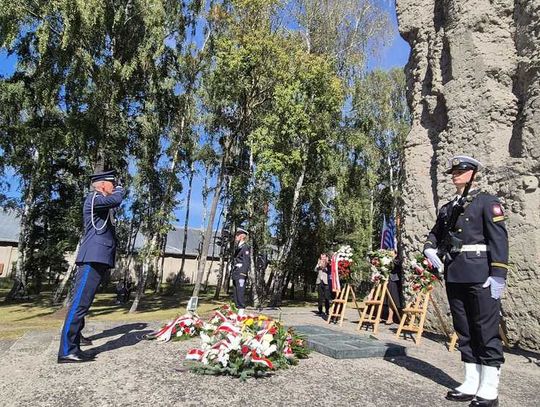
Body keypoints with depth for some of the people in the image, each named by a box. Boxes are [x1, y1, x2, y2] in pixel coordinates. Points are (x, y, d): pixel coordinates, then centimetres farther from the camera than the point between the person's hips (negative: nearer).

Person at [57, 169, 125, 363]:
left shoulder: (101, 203, 22)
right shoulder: (93, 198, -7)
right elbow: (116, 200, -21)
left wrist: (117, 192, 21)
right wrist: (119, 190, 0)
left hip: (98, 260, 10)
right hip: (92, 259, -10)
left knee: (82, 302, 18)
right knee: (80, 302, -12)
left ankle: (73, 337, 30)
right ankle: (67, 351, -12)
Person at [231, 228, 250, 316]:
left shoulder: (246, 247, -5)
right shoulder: (238, 247, 22)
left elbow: (247, 261, -13)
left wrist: (244, 272, -19)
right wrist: (232, 272, 19)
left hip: (241, 273, -9)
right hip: (235, 274, 9)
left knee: (240, 292, -11)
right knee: (235, 292, 10)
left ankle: (241, 310, -10)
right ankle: (237, 308, 15)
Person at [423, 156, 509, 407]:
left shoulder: (487, 202, -1)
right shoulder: (447, 208, 17)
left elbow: (499, 238, -8)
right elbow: (435, 234, 26)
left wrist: (498, 275, -16)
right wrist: (429, 250, 3)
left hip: (480, 275, -6)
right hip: (454, 276, 6)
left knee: (487, 332, 0)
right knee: (464, 331, 11)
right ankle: (471, 384, 22)